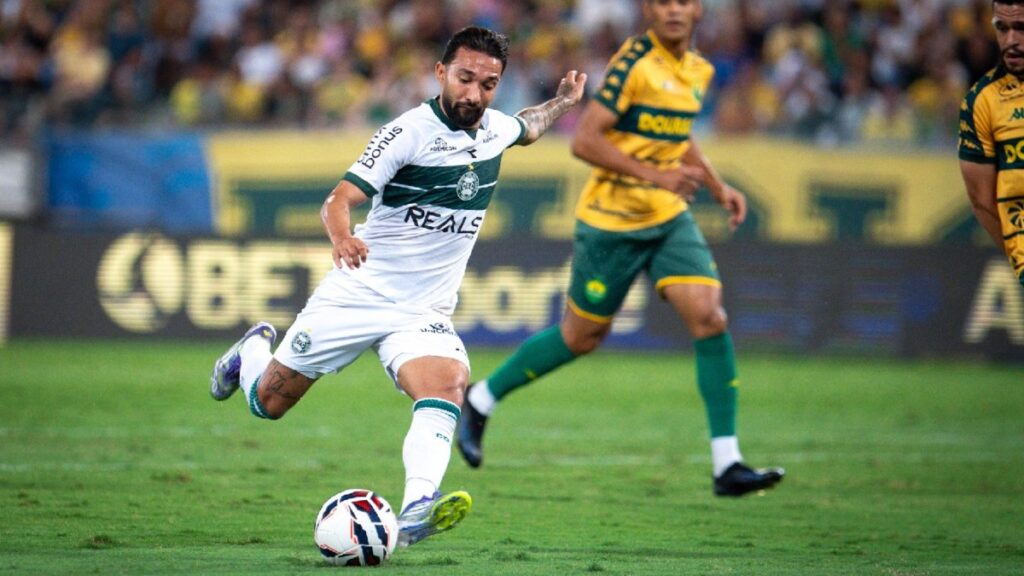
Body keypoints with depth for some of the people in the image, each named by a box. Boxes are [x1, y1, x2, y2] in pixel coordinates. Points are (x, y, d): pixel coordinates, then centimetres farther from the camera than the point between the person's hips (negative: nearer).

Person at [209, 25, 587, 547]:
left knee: (447, 385, -29)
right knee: (268, 402, 10)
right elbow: (340, 198, -25)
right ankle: (255, 349, 46)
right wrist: (341, 236, -43)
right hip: (358, 294, -3)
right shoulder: (409, 132, -17)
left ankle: (416, 513, -46)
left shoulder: (496, 129, 3)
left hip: (425, 312, 3)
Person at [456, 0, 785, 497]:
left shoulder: (698, 71, 7)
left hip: (669, 218, 6)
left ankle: (727, 465, -11)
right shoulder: (634, 61, -17)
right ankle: (480, 400, 30)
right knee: (583, 335, 7)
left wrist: (717, 186, 15)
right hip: (611, 219, -6)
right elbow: (584, 140, -21)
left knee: (709, 318, -11)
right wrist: (655, 175, -27)